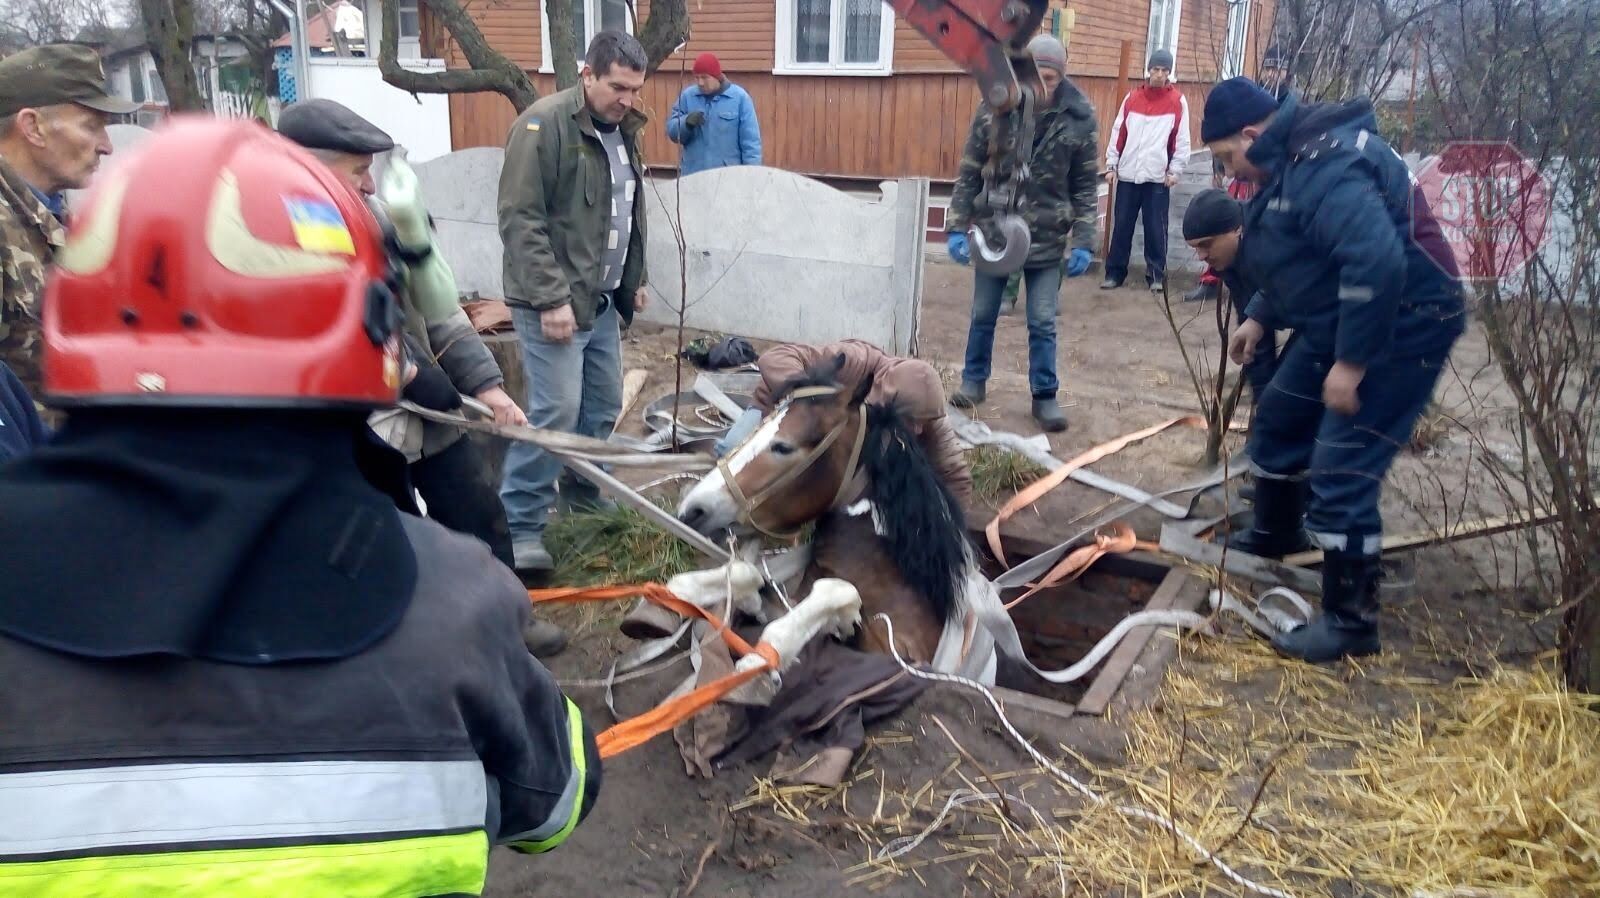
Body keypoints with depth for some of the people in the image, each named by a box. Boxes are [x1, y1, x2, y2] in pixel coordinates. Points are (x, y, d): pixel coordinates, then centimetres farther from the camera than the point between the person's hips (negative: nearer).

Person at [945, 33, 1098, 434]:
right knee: (983, 316, 13)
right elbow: (969, 173, -2)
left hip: (1047, 240, -1)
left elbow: (1084, 187, -2)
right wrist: (957, 227, -7)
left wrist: (1083, 242, -7)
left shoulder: (1079, 117, -9)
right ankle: (974, 381, 32)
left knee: (1042, 323, 5)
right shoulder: (993, 108, -9)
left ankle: (1044, 396, 18)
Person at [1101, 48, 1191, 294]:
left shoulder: (1178, 101, 1)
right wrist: (1111, 165, 5)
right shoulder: (1132, 98, 7)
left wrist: (1175, 170, -4)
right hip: (1128, 175, 2)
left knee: (1156, 228, 2)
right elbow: (1118, 133, 9)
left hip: (1158, 177, -2)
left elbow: (1182, 139, 1)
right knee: (1121, 225, 5)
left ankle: (1157, 274, 12)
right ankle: (1115, 272, 14)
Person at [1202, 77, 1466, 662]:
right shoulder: (1292, 159, 8)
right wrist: (1260, 318, 14)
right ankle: (1275, 534, 44)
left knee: (1340, 472, -11)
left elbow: (1378, 262, -37)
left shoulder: (1326, 167, -27)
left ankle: (1350, 619, 2)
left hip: (1400, 329, -11)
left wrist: (1351, 363, -30)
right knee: (1277, 422, 21)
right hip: (1338, 323, 11)